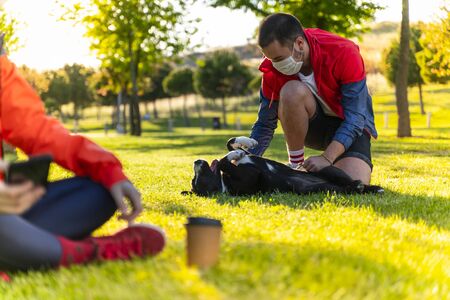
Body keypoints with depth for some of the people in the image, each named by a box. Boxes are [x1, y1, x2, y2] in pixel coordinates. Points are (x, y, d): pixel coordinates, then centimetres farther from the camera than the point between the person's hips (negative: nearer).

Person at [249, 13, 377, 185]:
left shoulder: (344, 53, -26)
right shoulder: (273, 69, -17)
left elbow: (355, 117, -25)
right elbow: (265, 125, -9)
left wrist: (327, 158, -35)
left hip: (349, 127, -2)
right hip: (312, 125, 2)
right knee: (292, 91, -32)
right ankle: (295, 165, -15)